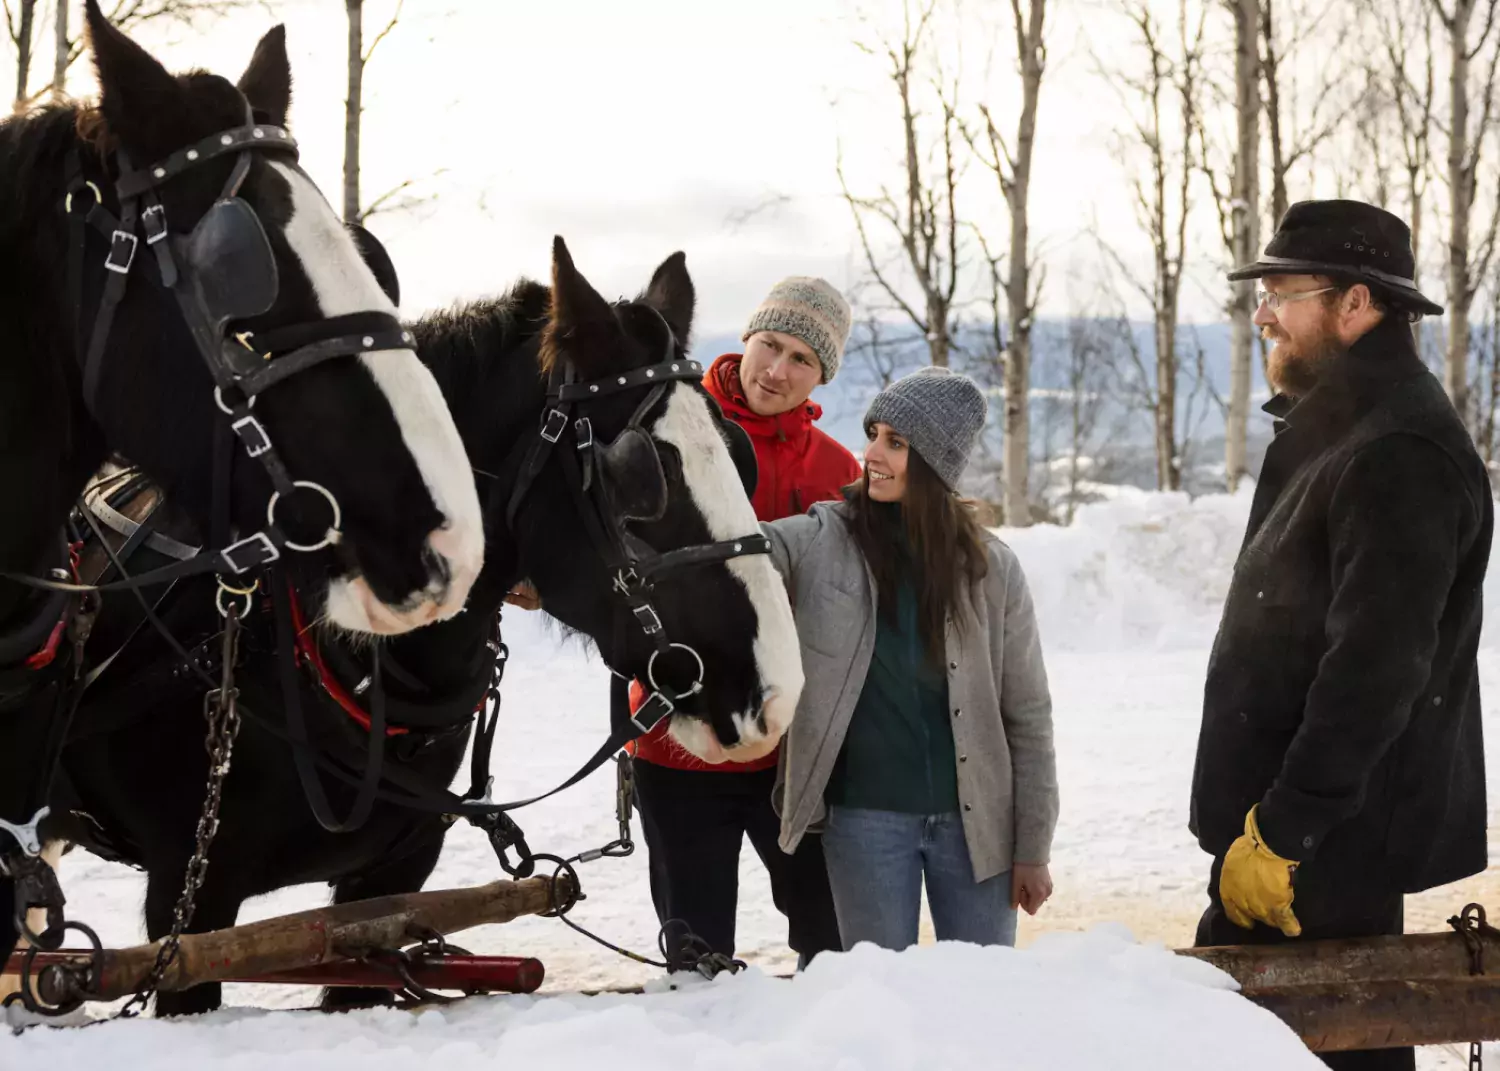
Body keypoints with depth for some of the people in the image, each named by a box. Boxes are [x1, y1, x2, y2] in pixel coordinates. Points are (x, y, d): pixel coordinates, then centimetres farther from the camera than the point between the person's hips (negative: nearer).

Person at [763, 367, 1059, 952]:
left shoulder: (990, 566, -1)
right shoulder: (820, 544, -2)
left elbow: (1027, 714, 2)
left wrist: (1032, 848, 0)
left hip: (974, 818, 0)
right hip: (865, 816, 0)